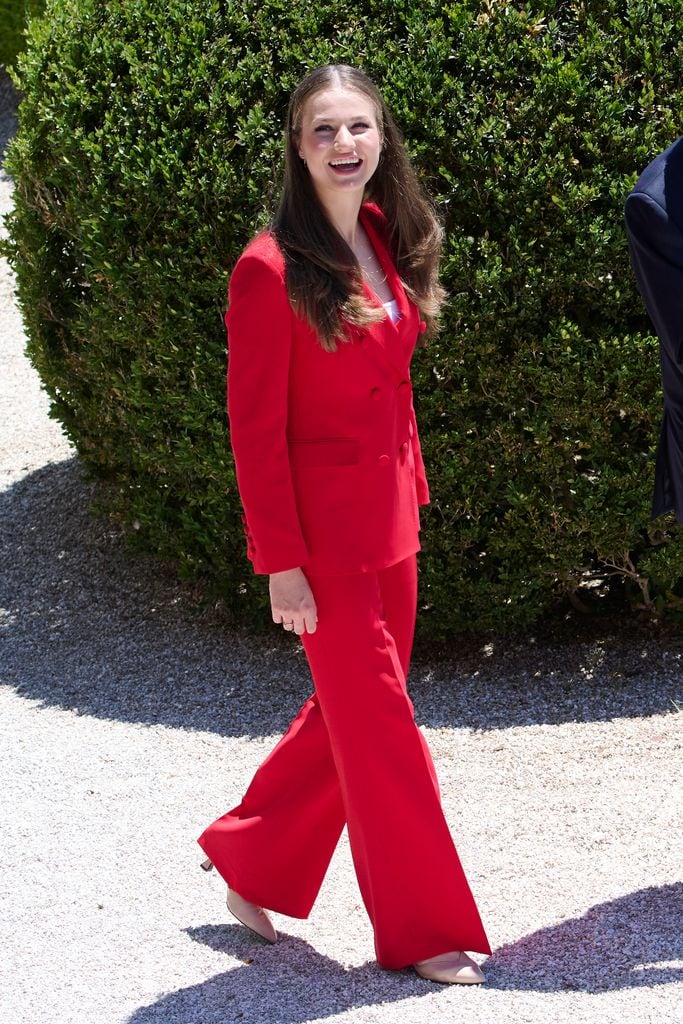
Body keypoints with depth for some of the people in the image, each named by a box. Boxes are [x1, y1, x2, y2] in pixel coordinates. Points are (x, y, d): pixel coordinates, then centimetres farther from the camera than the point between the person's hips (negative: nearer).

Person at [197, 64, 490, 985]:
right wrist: (281, 564, -15)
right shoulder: (272, 268, -17)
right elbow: (255, 427, -15)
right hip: (324, 531, -8)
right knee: (379, 729, 1)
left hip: (389, 520, 8)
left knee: (352, 711, 17)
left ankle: (251, 861, 35)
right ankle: (422, 931, 14)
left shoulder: (383, 241, 6)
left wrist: (411, 489, 13)